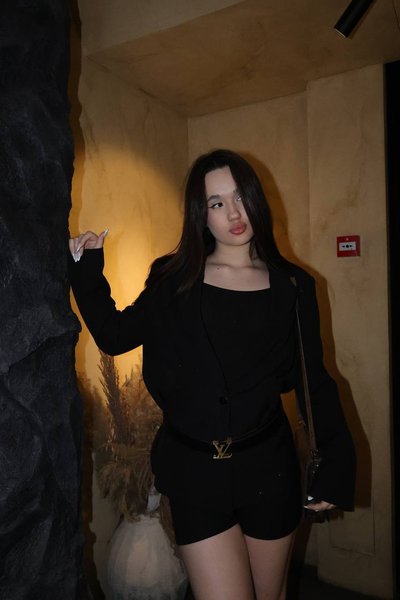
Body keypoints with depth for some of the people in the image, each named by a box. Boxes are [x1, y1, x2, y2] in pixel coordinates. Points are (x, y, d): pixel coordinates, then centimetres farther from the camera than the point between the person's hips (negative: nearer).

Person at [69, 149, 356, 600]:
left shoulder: (292, 286, -2)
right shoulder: (173, 279, -2)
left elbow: (314, 381, 1)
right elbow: (113, 335, 5)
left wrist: (337, 463, -3)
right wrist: (87, 270, -3)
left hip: (268, 466, 2)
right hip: (195, 471, -1)